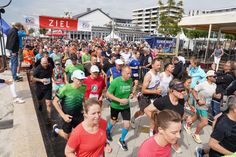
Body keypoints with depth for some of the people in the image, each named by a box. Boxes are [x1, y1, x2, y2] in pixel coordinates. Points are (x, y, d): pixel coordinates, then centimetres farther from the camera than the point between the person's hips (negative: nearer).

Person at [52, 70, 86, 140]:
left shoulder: (84, 87, -11)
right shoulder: (66, 88, -23)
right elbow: (55, 102, -16)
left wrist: (84, 108, 1)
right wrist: (63, 115, -19)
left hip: (79, 115, 4)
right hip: (68, 116, -4)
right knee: (66, 136, 10)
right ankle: (56, 129, 42)